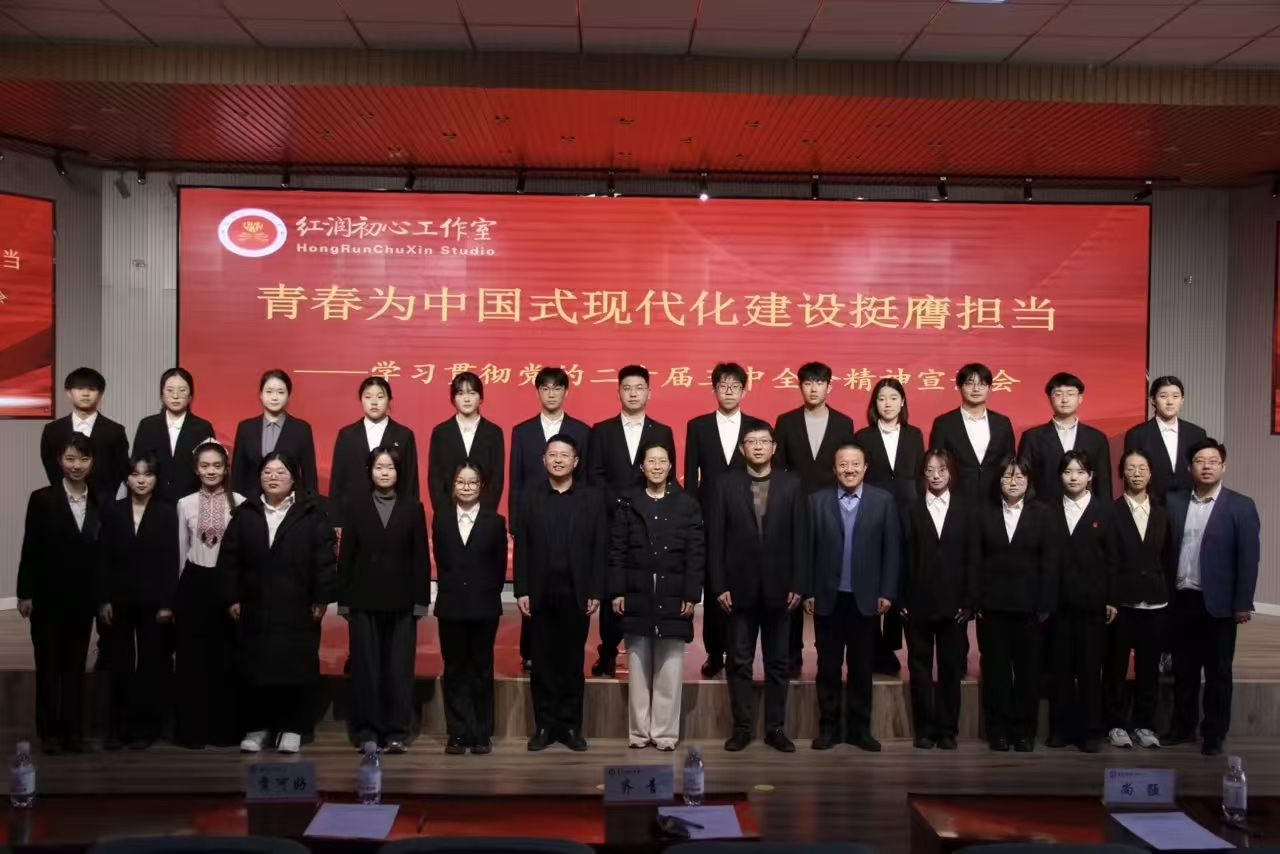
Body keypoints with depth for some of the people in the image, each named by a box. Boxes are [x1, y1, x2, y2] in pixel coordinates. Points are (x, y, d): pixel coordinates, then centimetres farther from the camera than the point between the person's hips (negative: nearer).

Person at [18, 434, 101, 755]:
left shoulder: (100, 503, 4)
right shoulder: (42, 499, -3)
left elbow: (103, 553, 3)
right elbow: (30, 549, -5)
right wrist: (25, 593, -8)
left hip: (82, 597, 2)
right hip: (48, 596, -2)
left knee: (76, 665, 8)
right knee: (48, 664, 5)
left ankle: (74, 731, 15)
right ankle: (50, 732, 13)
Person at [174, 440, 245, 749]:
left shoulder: (240, 503, -3)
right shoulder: (185, 504, 4)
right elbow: (181, 552, 10)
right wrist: (179, 591, 9)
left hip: (228, 583, -1)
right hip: (195, 583, 2)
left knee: (227, 657, 3)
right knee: (192, 657, 4)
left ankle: (225, 729, 12)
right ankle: (192, 729, 13)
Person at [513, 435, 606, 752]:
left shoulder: (592, 498, 3)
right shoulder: (530, 498, 6)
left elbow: (600, 548, 0)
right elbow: (521, 547, 3)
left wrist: (595, 592, -5)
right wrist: (521, 591, -4)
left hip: (576, 594, -1)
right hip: (540, 594, 1)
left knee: (573, 661, 6)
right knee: (543, 662, 6)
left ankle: (571, 726, 15)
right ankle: (544, 726, 15)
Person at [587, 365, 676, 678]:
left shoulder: (663, 432, 9)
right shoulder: (601, 430, 8)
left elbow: (669, 478, 6)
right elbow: (593, 475, 1)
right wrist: (619, 506, -10)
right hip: (611, 521, 0)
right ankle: (607, 654, 6)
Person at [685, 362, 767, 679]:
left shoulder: (759, 427, 5)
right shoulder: (698, 426, 5)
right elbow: (691, 476, 4)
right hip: (710, 519, 0)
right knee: (713, 588, 5)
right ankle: (715, 653, 14)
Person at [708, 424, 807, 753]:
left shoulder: (791, 484, 4)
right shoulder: (725, 484, 2)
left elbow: (800, 537, 1)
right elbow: (715, 538, -1)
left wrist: (799, 585, -5)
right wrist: (718, 586, -7)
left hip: (778, 588, 1)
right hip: (739, 587, -1)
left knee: (778, 662, 8)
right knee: (740, 662, 5)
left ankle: (776, 728, 17)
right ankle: (742, 727, 15)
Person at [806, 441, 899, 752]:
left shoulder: (884, 500, 1)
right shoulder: (817, 501, 3)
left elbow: (892, 549, -1)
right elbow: (809, 550, 1)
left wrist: (887, 592, -5)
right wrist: (808, 591, -3)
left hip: (866, 598, 0)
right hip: (827, 598, 0)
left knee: (862, 668, 9)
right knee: (828, 667, 8)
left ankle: (859, 728, 19)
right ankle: (828, 727, 18)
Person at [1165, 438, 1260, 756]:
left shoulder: (1240, 506, -3)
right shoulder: (1173, 502, 6)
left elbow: (1248, 558, -6)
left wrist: (1243, 603, -11)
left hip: (1217, 602, -3)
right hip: (1180, 600, 3)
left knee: (1218, 672, 6)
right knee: (1183, 669, 12)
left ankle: (1214, 734, 17)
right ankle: (1182, 727, 25)